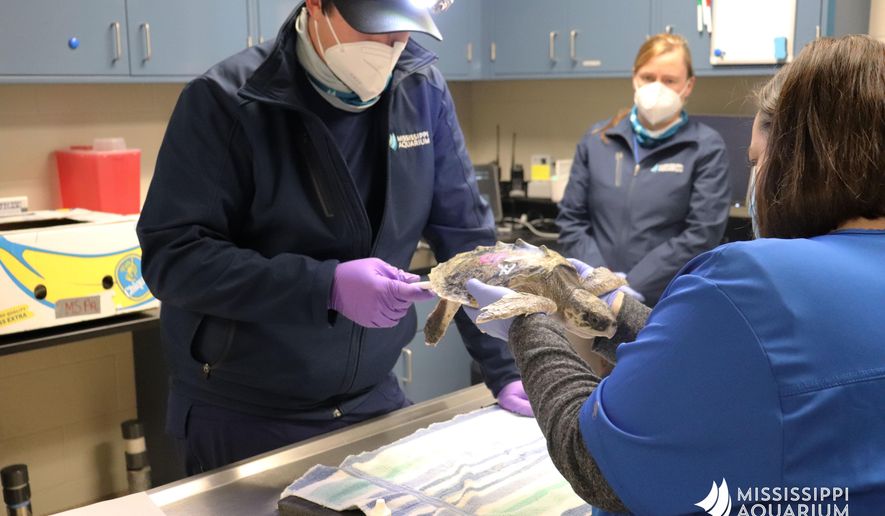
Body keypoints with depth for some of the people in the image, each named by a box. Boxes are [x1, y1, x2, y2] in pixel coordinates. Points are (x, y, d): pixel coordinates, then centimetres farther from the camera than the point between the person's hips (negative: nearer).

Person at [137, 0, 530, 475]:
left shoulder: (422, 93, -3)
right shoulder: (225, 101, -16)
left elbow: (466, 239, 0)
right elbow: (172, 256, -19)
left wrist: (509, 369, -5)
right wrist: (326, 286, -29)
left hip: (373, 399, 4)